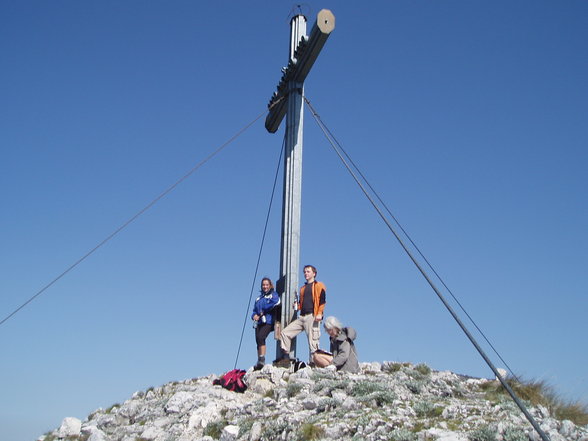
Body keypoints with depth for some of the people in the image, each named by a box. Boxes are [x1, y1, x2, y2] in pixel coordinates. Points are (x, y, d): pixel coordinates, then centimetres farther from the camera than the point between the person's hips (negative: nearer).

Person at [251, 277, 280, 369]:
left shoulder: (273, 294, 8)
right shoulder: (259, 297, 25)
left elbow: (274, 304, -11)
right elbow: (255, 309, 23)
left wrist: (262, 313, -7)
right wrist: (254, 315, 0)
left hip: (268, 321, -6)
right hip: (259, 322, 6)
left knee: (261, 337, -24)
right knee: (258, 340, 0)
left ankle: (262, 359, -25)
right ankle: (259, 362, 4)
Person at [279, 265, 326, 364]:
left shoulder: (319, 286, 3)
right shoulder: (303, 288, 25)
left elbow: (322, 301, -7)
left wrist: (319, 313, -18)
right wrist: (297, 306, 10)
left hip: (312, 317, -7)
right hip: (302, 317, 8)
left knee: (313, 341, -8)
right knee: (285, 332, -1)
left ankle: (313, 363, -4)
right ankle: (285, 357, 4)